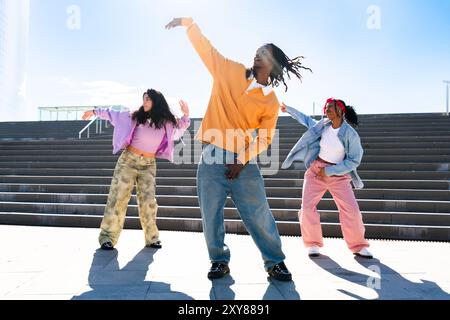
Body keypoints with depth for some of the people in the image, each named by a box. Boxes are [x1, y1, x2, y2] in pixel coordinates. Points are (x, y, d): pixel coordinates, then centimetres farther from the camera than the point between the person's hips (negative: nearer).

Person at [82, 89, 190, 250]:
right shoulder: (134, 116, 4)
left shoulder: (166, 123, 5)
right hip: (128, 160, -1)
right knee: (118, 196, -6)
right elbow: (113, 115, 16)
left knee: (148, 200, -1)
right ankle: (108, 236, -2)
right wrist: (95, 111, 19)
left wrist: (185, 115, 5)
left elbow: (180, 128, 21)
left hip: (148, 165, 1)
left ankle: (152, 237, 7)